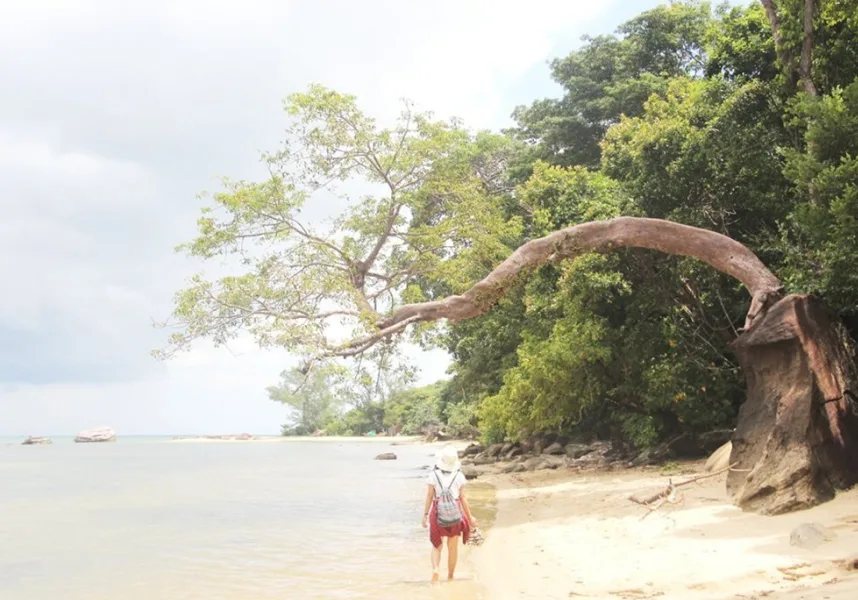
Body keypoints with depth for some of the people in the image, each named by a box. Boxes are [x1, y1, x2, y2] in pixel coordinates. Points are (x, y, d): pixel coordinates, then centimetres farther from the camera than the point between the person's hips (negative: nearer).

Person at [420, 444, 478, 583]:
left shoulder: (434, 475, -8)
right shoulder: (459, 476, -5)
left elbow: (429, 496, -7)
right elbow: (462, 498, -3)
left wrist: (425, 515, 0)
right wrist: (470, 516, 6)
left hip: (438, 513, -1)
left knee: (437, 546, 12)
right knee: (453, 547, 14)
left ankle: (436, 569, -13)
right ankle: (450, 576, 24)